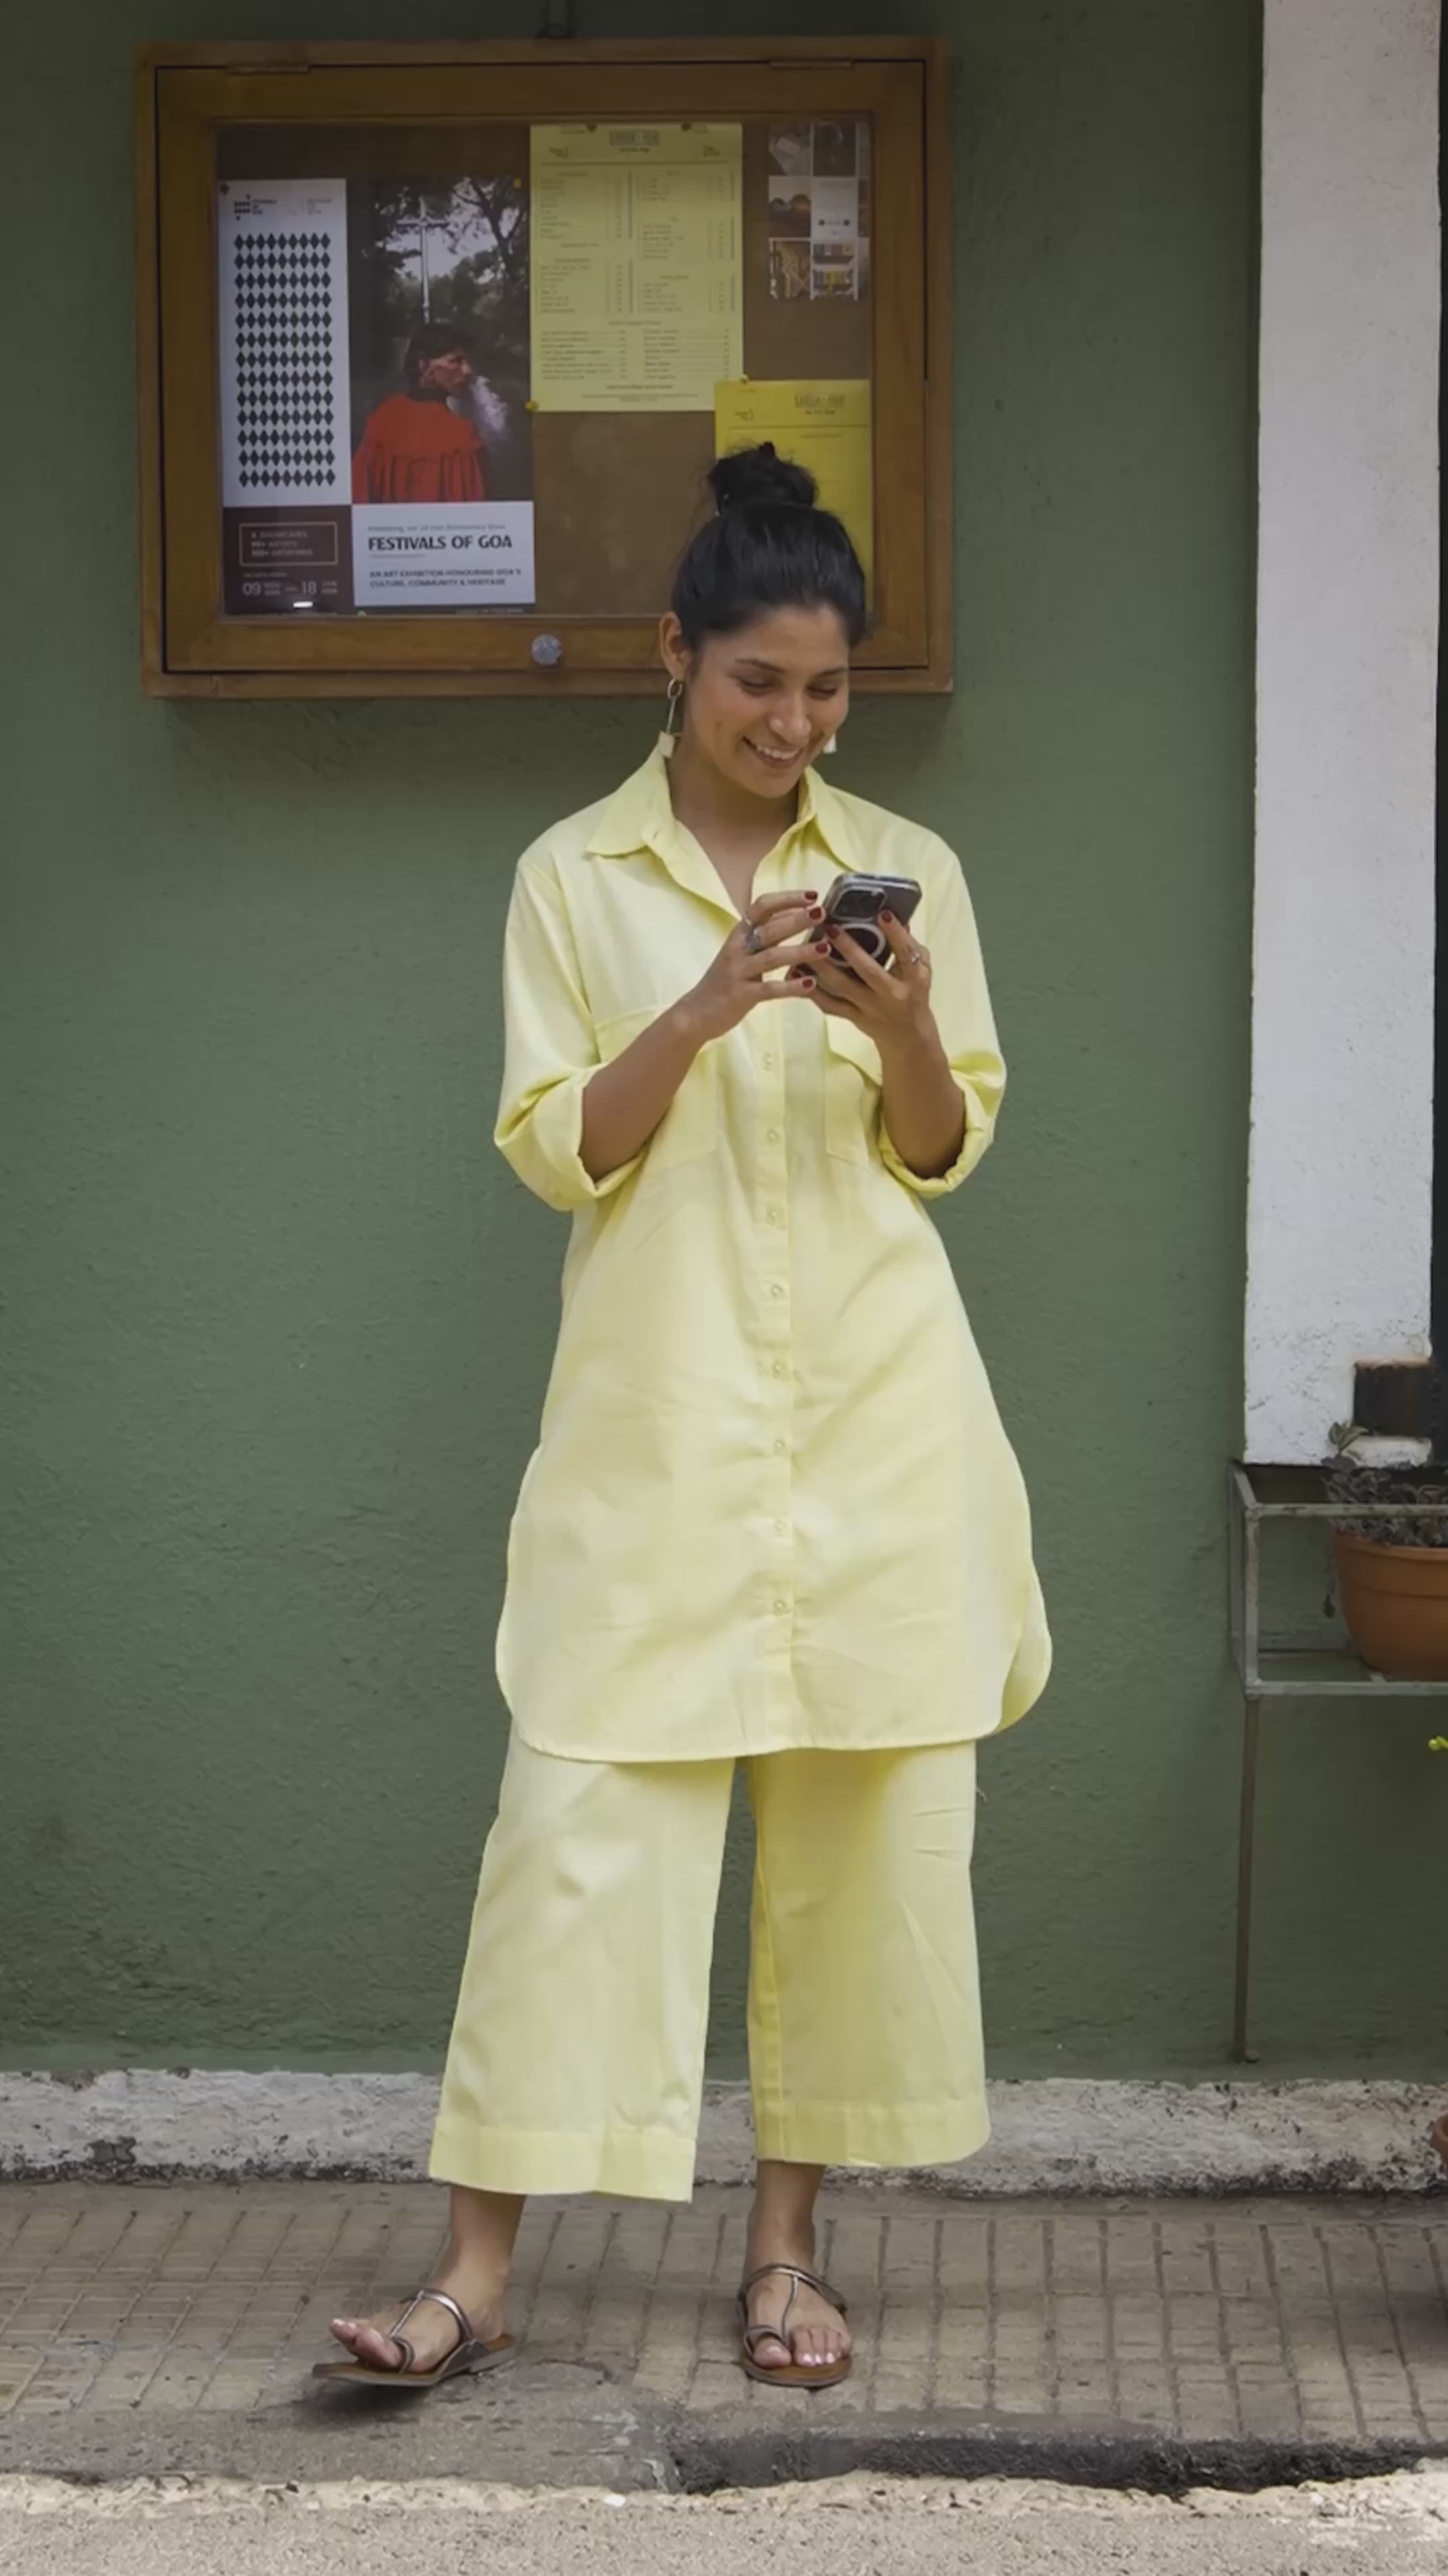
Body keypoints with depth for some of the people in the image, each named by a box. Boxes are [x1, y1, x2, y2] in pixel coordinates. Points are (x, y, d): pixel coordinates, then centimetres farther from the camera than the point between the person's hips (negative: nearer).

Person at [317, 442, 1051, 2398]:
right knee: (585, 1817, -6)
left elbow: (947, 1151, 8)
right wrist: (707, 1008, -18)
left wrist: (905, 1032, -14)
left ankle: (788, 2244, 17)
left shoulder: (907, 870, 8)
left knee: (868, 1823, 4)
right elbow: (555, 1149, -2)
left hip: (878, 1412, 2)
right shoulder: (575, 877, 4)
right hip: (661, 1412, -2)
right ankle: (478, 2275, -2)